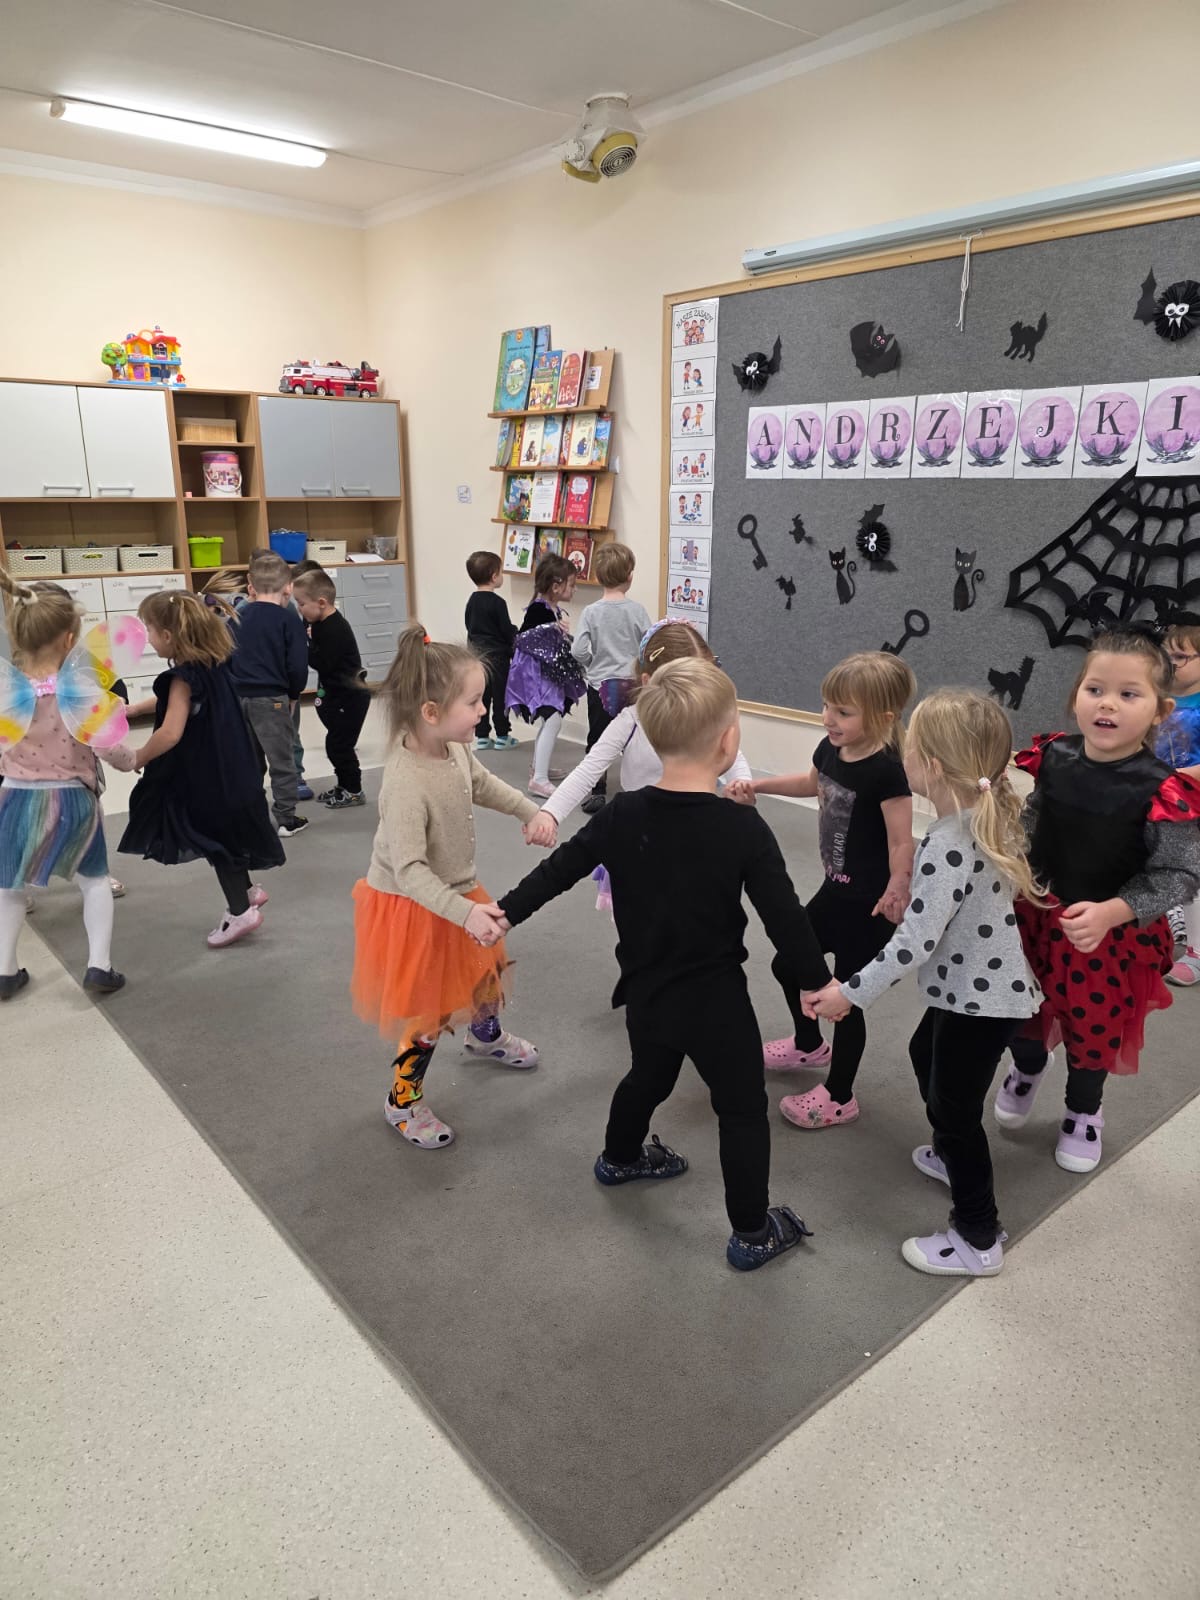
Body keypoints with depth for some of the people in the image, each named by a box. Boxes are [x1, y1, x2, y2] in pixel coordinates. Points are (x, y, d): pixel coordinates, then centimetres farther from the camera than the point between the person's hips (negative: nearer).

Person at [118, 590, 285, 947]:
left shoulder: (184, 676, -22)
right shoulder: (213, 664, 3)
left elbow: (171, 733, -31)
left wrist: (138, 759, -16)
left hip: (205, 776, -9)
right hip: (227, 767, 9)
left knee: (215, 839, 4)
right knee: (225, 834, 23)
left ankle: (240, 911, 12)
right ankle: (247, 891, 35)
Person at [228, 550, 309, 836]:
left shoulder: (237, 618, 7)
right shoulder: (289, 619, -9)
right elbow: (298, 666, -11)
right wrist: (293, 694, 5)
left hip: (239, 696, 5)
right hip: (272, 699, -5)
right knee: (282, 759, 4)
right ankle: (286, 819, 9)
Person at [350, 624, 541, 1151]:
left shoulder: (455, 749, -11)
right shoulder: (407, 782, -35)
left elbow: (483, 784, 13)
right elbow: (409, 871, -35)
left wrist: (532, 812, 17)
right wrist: (465, 913, -42)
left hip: (454, 893, 8)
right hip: (412, 910, -8)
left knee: (487, 967, 27)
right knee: (428, 1012, 5)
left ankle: (485, 1036, 58)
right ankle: (403, 1102, 30)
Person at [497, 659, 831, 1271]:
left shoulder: (621, 815, -10)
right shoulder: (743, 828, -22)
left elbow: (560, 868, 1)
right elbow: (784, 917, -16)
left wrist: (506, 913, 16)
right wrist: (817, 981, 0)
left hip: (644, 994, 5)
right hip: (716, 1002, -5)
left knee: (648, 1077, 31)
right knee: (742, 1109, 13)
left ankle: (620, 1157, 55)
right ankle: (752, 1233, 26)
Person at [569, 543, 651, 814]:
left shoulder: (591, 612, -9)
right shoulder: (637, 610, -8)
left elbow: (578, 651, -12)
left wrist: (591, 664, 7)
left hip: (600, 683, 0)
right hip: (632, 684, 0)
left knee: (598, 738, 9)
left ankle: (597, 792, 10)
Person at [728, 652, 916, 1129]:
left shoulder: (886, 771, -26)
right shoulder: (831, 749, -2)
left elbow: (902, 843, -24)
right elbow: (813, 782, 20)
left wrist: (896, 896, -29)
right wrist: (759, 785, 14)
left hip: (867, 905, -9)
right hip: (835, 889, 9)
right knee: (788, 964, 22)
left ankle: (839, 1097, 26)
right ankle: (810, 1046, 49)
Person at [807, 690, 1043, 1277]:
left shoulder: (948, 845, -31)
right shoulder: (987, 815, -3)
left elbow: (915, 942, -30)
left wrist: (852, 993, -24)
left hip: (980, 999, -10)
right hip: (979, 986, 10)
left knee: (955, 1108, 4)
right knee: (925, 1054, 29)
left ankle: (978, 1239, 20)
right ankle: (951, 1155, 51)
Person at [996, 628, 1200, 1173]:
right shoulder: (1054, 757, -12)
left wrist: (1110, 912, -30)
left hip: (1111, 935, -3)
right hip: (1035, 914, 3)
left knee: (1093, 1024, 18)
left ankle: (1084, 1112, 47)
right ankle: (1027, 1070, 54)